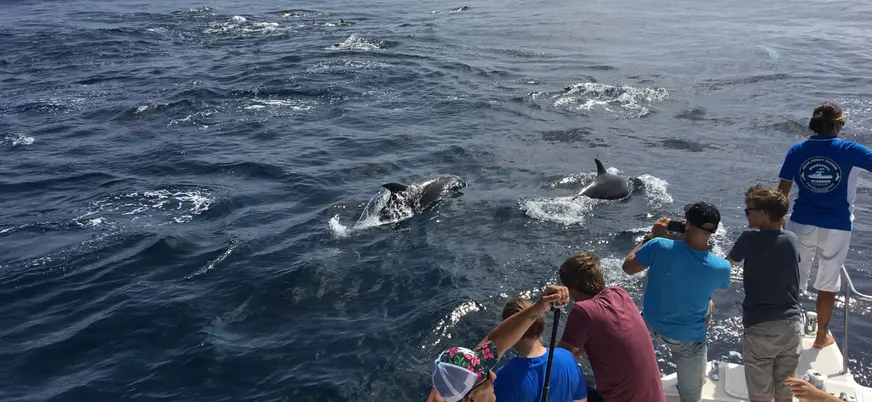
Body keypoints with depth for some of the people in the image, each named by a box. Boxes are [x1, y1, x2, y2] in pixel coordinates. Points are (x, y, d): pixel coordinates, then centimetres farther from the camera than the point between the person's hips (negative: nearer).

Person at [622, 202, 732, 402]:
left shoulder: (660, 246, -27)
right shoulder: (721, 267, -23)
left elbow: (628, 267, -9)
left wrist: (651, 236, -2)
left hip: (650, 324, 2)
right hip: (688, 338, -2)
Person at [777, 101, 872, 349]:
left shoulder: (797, 151, -3)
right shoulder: (849, 151, -10)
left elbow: (782, 191, 2)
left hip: (802, 224, 2)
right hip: (837, 228, -2)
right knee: (828, 285, 13)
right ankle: (822, 336, 26)